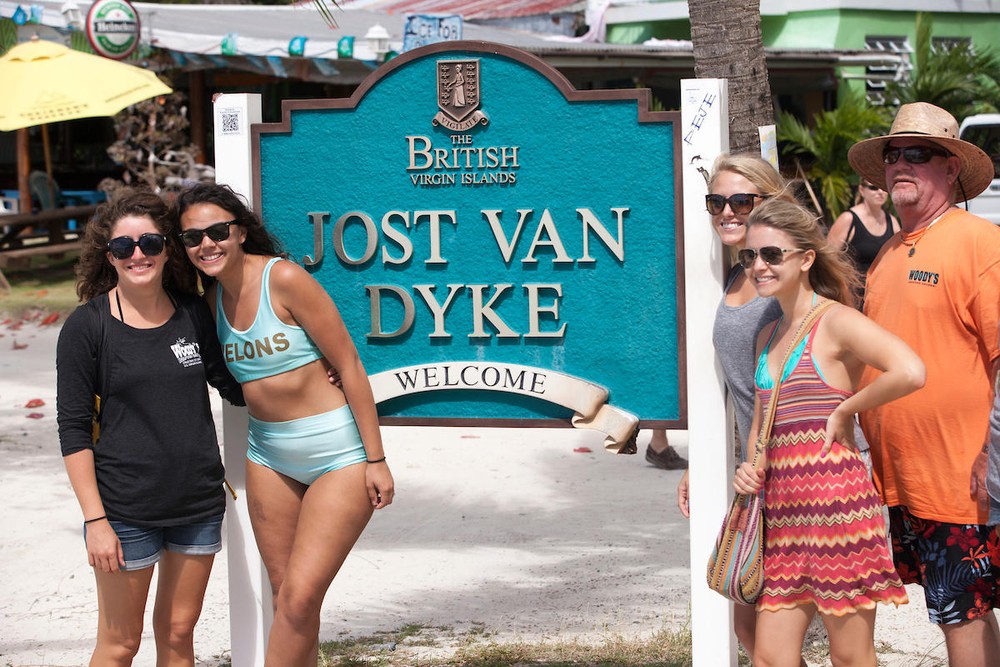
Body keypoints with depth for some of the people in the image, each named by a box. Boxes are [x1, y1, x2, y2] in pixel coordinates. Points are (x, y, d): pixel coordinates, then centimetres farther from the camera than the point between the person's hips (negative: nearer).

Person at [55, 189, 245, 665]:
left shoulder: (194, 313, 3)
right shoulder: (86, 327, -8)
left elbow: (231, 385, 17)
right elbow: (73, 430, -8)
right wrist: (95, 519, -13)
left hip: (199, 501, 4)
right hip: (126, 511, -4)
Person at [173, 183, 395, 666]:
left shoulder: (285, 278, -16)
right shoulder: (211, 298, 4)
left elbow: (350, 367, -13)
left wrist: (376, 459, -13)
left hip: (337, 453, -7)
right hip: (269, 456, 7)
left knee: (300, 597, -12)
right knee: (285, 597, 8)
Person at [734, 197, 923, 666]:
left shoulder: (836, 321, -8)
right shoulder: (768, 337, 17)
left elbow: (911, 372, -25)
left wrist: (843, 410, -14)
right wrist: (751, 466, 7)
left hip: (834, 499, -8)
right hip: (783, 510, 8)